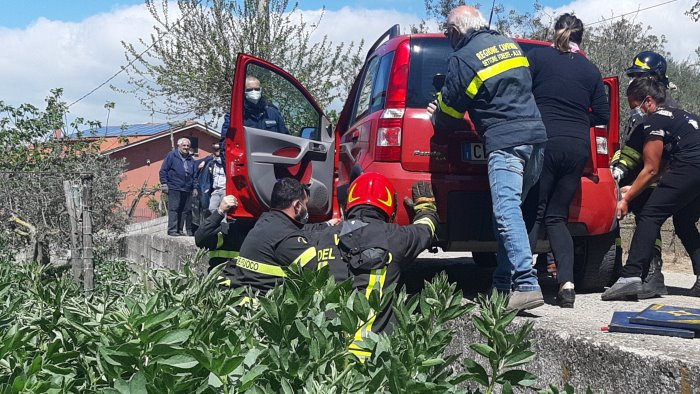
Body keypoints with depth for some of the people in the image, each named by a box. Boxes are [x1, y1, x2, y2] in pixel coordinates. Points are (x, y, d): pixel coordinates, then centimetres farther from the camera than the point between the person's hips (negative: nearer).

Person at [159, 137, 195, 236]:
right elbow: (163, 170, 0)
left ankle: (179, 230, 9)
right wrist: (164, 183, -8)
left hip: (187, 190, 6)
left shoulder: (191, 160, 20)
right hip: (174, 188, -6)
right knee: (173, 209, -9)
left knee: (186, 210, 3)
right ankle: (172, 230, -9)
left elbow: (194, 175, 25)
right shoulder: (172, 155, 3)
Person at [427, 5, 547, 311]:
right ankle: (503, 282, 15)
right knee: (510, 210, 13)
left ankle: (527, 286, -24)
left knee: (507, 211, -14)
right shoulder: (509, 44, 20)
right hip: (536, 135, 8)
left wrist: (436, 116, 28)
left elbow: (450, 110, 4)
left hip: (505, 142, -8)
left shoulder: (462, 59, -3)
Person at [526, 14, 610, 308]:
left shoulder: (537, 57, 2)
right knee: (557, 217, 9)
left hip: (544, 141, -3)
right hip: (578, 148, 3)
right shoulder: (591, 71, 12)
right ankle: (567, 282, -5)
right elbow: (602, 116, 14)